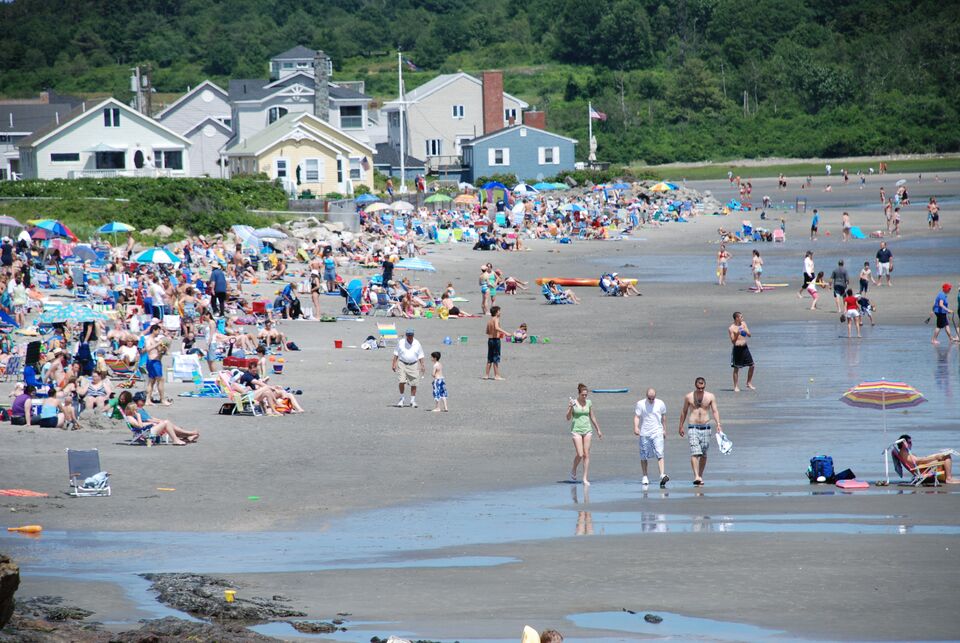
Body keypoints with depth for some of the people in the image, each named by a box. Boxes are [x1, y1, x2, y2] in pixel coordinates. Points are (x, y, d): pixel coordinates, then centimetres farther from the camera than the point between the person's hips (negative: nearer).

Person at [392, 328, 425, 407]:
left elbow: (420, 356, 9)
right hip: (402, 364, -1)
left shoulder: (417, 344, 2)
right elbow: (396, 354, 6)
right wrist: (394, 364, 0)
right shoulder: (401, 343, -1)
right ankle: (402, 399, 1)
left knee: (413, 384, 2)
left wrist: (422, 366, 3)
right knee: (402, 381, -15)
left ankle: (413, 401, 16)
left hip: (413, 365, 1)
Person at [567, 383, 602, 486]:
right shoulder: (573, 403, -4)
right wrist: (571, 407, -21)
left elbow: (592, 417, 17)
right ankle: (573, 471, 17)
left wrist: (598, 430, 19)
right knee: (580, 454, -12)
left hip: (587, 430, 4)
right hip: (576, 430, -4)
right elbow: (568, 418, -6)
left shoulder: (589, 402, 8)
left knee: (586, 455, -2)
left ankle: (585, 478, 1)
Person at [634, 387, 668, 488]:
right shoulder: (640, 404, -1)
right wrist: (636, 427, -22)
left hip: (657, 432, 0)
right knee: (644, 456, 5)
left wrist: (664, 429, 22)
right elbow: (637, 416, -5)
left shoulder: (660, 404, 4)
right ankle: (645, 477, 17)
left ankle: (662, 475, -23)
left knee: (659, 454, -14)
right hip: (644, 433, 0)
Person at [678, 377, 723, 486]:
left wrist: (718, 424, -14)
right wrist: (681, 426, 13)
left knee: (703, 454, 7)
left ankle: (700, 476, 18)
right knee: (694, 453, -15)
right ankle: (696, 476, -23)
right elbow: (684, 412, 12)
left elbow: (715, 411, -1)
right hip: (693, 427, -2)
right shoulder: (688, 397, 3)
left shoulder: (710, 396, 3)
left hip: (705, 428, 2)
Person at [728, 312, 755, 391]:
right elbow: (733, 341, -12)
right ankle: (736, 386, 9)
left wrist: (745, 331, -14)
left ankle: (749, 383, 22)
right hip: (737, 348, -6)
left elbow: (749, 335, 6)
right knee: (736, 368, 1)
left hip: (745, 348, 6)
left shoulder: (743, 324, 6)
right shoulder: (731, 328, -10)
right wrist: (737, 334, -28)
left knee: (752, 366, 7)